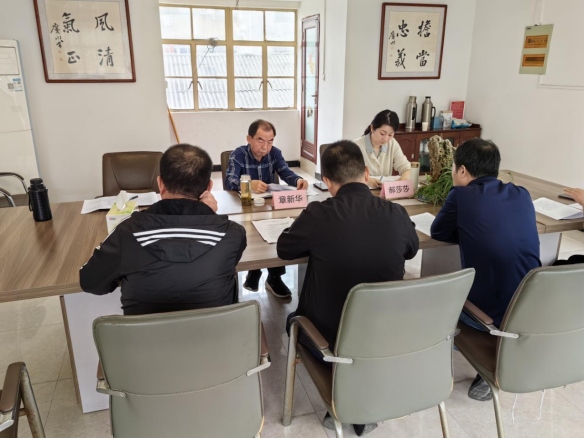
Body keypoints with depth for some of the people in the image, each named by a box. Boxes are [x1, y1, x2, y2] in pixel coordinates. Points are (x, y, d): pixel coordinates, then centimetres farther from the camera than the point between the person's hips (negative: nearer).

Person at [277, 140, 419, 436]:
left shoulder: (318, 214, -20)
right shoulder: (396, 214, -11)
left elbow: (284, 249, 0)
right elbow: (411, 250, 12)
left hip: (330, 340, -2)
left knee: (295, 318, 29)